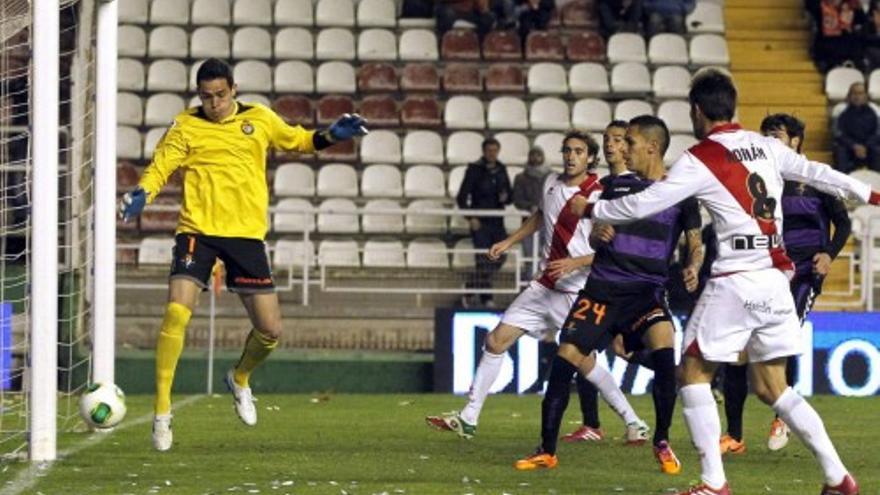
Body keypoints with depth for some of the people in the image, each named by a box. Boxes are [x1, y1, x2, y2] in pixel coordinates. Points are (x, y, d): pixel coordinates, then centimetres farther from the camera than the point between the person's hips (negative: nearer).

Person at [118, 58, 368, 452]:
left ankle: (239, 379, 36)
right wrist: (141, 195, -23)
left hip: (246, 234, 2)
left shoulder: (259, 119, 9)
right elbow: (160, 168, -3)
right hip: (197, 230, -2)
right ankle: (162, 411, -10)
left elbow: (296, 140, 24)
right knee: (176, 313, -20)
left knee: (270, 331, 2)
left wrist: (330, 136, 7)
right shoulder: (185, 126, 2)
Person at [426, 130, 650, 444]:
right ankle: (468, 419, 13)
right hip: (545, 286, 7)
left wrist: (574, 263, -27)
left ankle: (634, 424, 1)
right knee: (496, 341, 5)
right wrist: (508, 242, 28)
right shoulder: (552, 183, 7)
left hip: (577, 292, -7)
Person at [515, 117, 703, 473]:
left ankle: (662, 443, -9)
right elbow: (594, 236, 15)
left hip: (647, 291, -3)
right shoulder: (615, 183, 9)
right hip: (603, 287, 3)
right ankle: (546, 451, 5)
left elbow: (695, 243, 4)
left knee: (663, 348, -28)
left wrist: (693, 267, -18)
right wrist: (598, 233, -9)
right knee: (565, 358, -8)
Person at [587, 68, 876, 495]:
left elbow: (642, 205, -6)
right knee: (771, 387, 14)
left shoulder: (699, 161, -6)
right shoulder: (766, 147, 10)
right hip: (776, 280, 6)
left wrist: (590, 210, 9)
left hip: (735, 282, -6)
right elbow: (818, 174, 17)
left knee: (694, 374, 5)